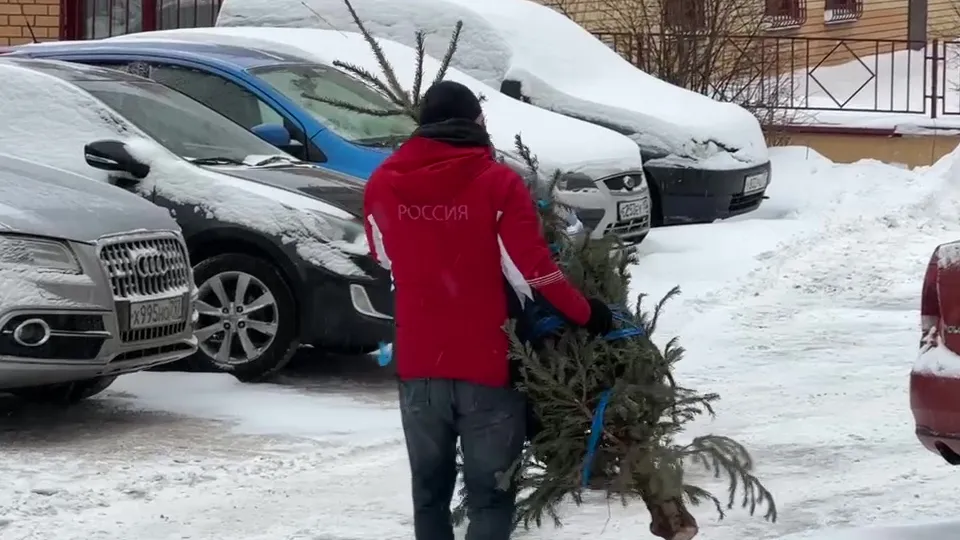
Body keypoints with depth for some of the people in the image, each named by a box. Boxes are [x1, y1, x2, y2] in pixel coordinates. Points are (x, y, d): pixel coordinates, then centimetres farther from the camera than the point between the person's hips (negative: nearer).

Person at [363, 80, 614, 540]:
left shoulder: (383, 183, 0)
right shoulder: (497, 182, -11)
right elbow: (532, 271, -13)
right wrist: (586, 315, 0)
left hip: (418, 364, 3)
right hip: (487, 365, -3)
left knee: (429, 491, 16)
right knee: (490, 496, 4)